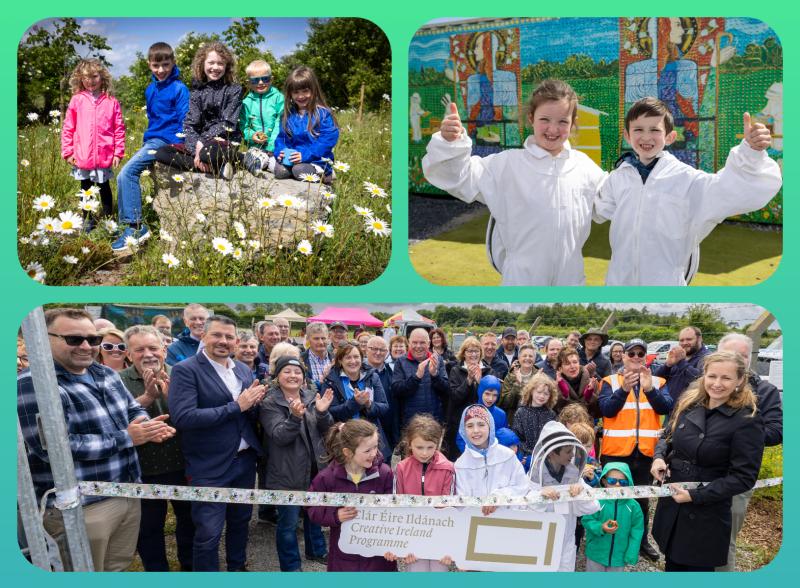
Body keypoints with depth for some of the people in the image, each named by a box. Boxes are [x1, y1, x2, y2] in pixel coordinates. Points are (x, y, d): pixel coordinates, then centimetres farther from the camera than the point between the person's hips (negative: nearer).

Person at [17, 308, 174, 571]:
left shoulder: (107, 374, 7)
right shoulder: (32, 384, -17)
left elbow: (133, 410, 17)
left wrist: (146, 426, -9)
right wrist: (126, 438, -20)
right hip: (79, 508, -7)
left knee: (120, 568, 21)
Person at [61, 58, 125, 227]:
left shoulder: (111, 101, -3)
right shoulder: (76, 100, -1)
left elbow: (119, 128, -1)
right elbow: (68, 128, 3)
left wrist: (118, 152, -3)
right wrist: (67, 152, 0)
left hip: (105, 156, -1)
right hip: (83, 156, 1)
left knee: (104, 187, 14)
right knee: (86, 189, 14)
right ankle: (87, 220, 27)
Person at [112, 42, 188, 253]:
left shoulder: (179, 89, -7)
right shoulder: (150, 89, 16)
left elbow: (184, 121, -10)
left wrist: (178, 145, -17)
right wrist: (146, 141, 20)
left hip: (166, 140, -9)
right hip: (152, 139, 9)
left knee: (127, 172, -20)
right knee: (124, 175, 4)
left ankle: (135, 227, -17)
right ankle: (129, 226, 10)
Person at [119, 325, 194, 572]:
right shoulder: (119, 381, -9)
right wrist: (147, 396, -29)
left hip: (184, 465, 2)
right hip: (144, 470, -1)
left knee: (190, 519, 20)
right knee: (149, 528, 16)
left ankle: (189, 565, 43)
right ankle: (156, 570, 38)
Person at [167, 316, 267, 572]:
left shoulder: (244, 370, 7)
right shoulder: (185, 370, -13)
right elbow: (183, 417, -25)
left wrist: (254, 402, -13)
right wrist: (236, 406, -22)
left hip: (245, 460, 6)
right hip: (210, 467, -6)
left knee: (240, 520, 22)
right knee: (208, 533, 4)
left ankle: (238, 566, 43)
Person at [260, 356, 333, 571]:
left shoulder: (311, 397, 2)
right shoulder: (269, 403, -12)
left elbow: (325, 430, -1)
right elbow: (279, 436, -21)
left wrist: (322, 412, -21)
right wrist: (295, 417, -38)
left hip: (315, 467, 5)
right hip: (287, 473, -5)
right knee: (288, 522, 5)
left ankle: (316, 550, 44)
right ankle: (291, 566, 23)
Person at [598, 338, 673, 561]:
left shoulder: (658, 382, 6)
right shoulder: (610, 381, 0)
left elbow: (666, 407, -9)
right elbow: (606, 409, -13)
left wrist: (650, 389, -26)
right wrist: (623, 389, -27)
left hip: (646, 450, 2)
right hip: (616, 450, -2)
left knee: (642, 497, 14)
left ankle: (642, 540, 30)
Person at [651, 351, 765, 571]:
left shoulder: (747, 421, -17)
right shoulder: (688, 404, -1)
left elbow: (744, 477, -17)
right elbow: (667, 435, 15)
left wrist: (695, 495, -20)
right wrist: (659, 457, -7)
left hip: (706, 514, -5)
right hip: (670, 504, 5)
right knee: (673, 564, 21)